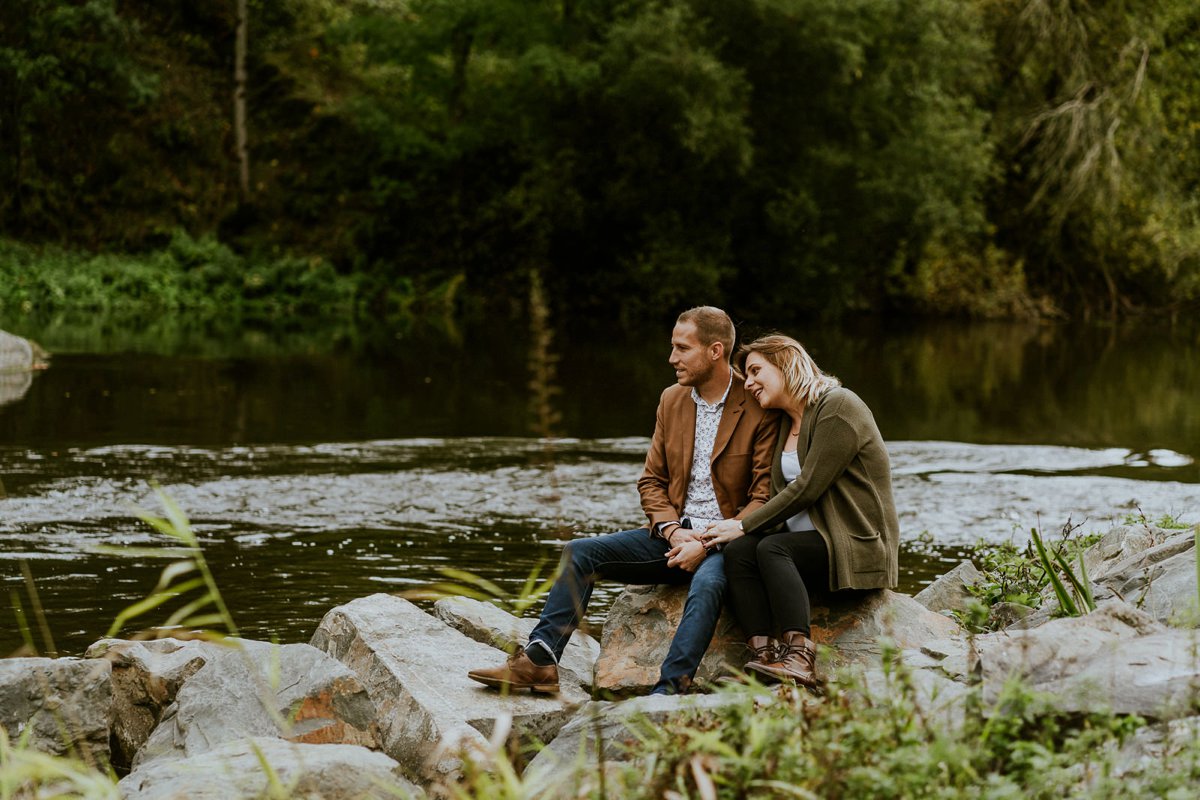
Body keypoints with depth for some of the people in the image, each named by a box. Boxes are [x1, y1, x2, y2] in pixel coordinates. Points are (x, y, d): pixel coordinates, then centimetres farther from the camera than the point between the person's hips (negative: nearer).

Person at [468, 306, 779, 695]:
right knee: (579, 553, -10)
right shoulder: (671, 400, 11)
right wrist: (673, 532, -6)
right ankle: (539, 661, -17)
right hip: (675, 535, 6)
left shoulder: (760, 409, -8)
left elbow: (764, 499, -11)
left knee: (707, 582, -39)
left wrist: (707, 544, -20)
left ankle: (668, 690, -46)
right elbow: (651, 481, 14)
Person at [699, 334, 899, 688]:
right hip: (810, 538, 8)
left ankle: (799, 658, -43)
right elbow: (781, 496, 14)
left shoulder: (838, 407, -9)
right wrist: (741, 529, -6)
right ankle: (766, 655, -34)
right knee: (738, 550, -20)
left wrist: (743, 525, -14)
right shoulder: (785, 423, 20)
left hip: (855, 544, -8)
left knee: (771, 549, -31)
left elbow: (808, 488, -16)